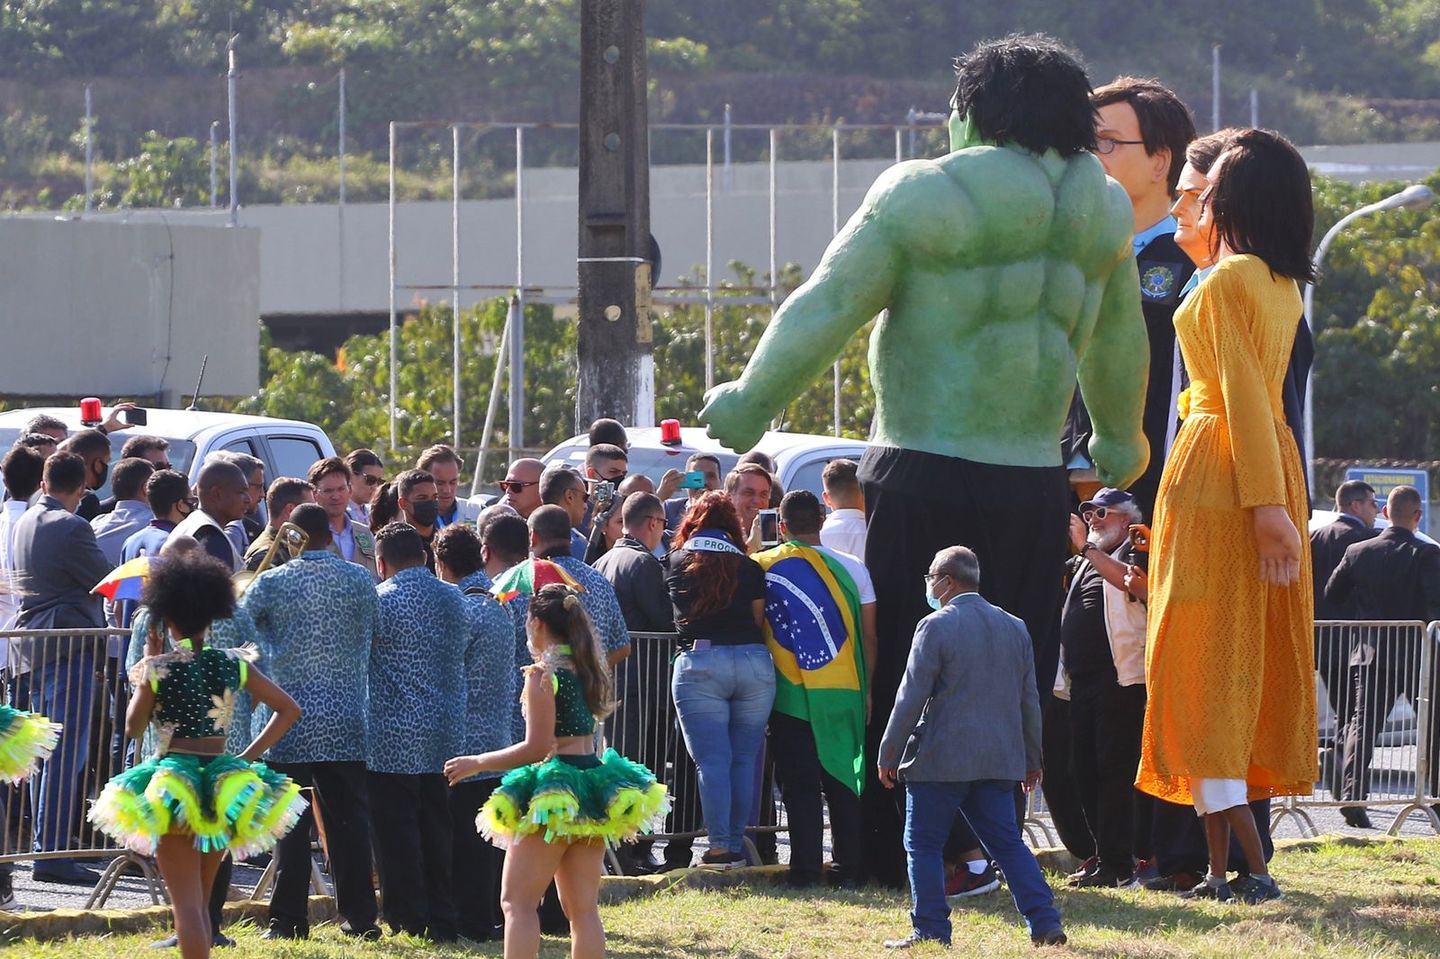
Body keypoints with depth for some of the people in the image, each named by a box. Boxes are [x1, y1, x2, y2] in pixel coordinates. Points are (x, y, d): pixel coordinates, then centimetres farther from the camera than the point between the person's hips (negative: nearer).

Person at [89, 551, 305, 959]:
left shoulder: (158, 668, -7)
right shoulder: (234, 665, 2)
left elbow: (133, 726, 4)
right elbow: (289, 709, 3)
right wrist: (250, 756, 7)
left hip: (172, 786, -4)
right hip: (224, 789, 4)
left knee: (186, 901, -6)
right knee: (201, 900, 19)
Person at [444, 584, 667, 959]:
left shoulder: (543, 674, -13)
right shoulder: (586, 667, 10)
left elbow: (537, 747, -16)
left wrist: (476, 763, -8)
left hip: (557, 793, -8)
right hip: (592, 793, 8)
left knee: (517, 901, -2)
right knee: (583, 909, 8)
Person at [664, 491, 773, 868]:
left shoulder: (674, 565, 8)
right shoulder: (749, 568, 8)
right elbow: (759, 621, 8)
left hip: (699, 663, -2)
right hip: (754, 662, 2)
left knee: (712, 761, -3)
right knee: (745, 759, 8)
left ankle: (720, 847, -7)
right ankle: (738, 844, 10)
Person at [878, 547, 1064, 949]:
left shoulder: (936, 626, -9)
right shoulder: (1014, 628, 10)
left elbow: (912, 696, -10)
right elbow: (1029, 700, 15)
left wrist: (887, 754, -4)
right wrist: (1032, 760, 22)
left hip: (940, 760, -6)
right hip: (999, 760, 6)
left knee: (923, 844, 3)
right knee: (1007, 843, 9)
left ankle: (930, 929, -1)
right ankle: (1045, 923, 0)